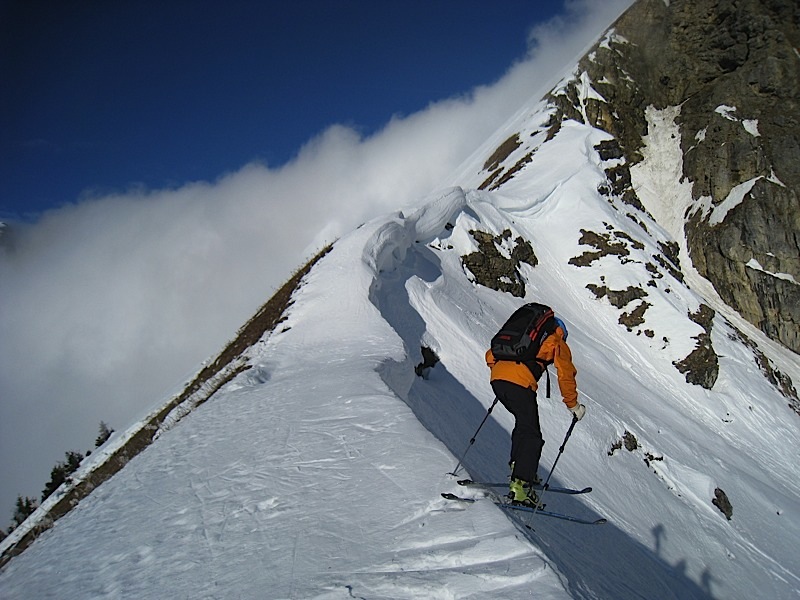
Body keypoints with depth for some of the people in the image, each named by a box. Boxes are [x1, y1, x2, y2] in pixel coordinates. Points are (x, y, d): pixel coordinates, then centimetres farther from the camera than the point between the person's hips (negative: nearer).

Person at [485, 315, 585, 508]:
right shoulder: (557, 342, 20)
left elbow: (490, 355, 34)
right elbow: (565, 376, 12)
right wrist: (574, 406, 21)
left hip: (496, 378, 6)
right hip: (520, 383, -6)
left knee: (524, 422, 26)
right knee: (531, 434, -2)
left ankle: (518, 466, 21)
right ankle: (520, 484, -13)